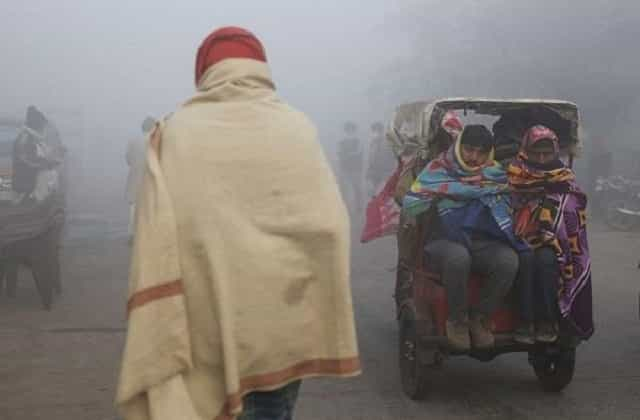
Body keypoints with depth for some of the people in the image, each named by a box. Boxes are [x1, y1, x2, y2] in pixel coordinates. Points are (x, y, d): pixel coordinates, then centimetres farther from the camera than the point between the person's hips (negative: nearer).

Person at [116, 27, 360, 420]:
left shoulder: (176, 133, -2)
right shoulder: (298, 128, 1)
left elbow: (159, 243, -8)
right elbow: (330, 228, -4)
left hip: (206, 325, 0)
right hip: (284, 324, 1)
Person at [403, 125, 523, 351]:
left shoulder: (496, 173, 13)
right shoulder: (438, 169, 4)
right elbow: (410, 205, -1)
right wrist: (437, 192, -14)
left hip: (485, 242, 3)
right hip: (446, 240, -2)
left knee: (508, 261, -30)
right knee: (458, 258, -38)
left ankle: (479, 317, -7)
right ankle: (457, 319, -13)